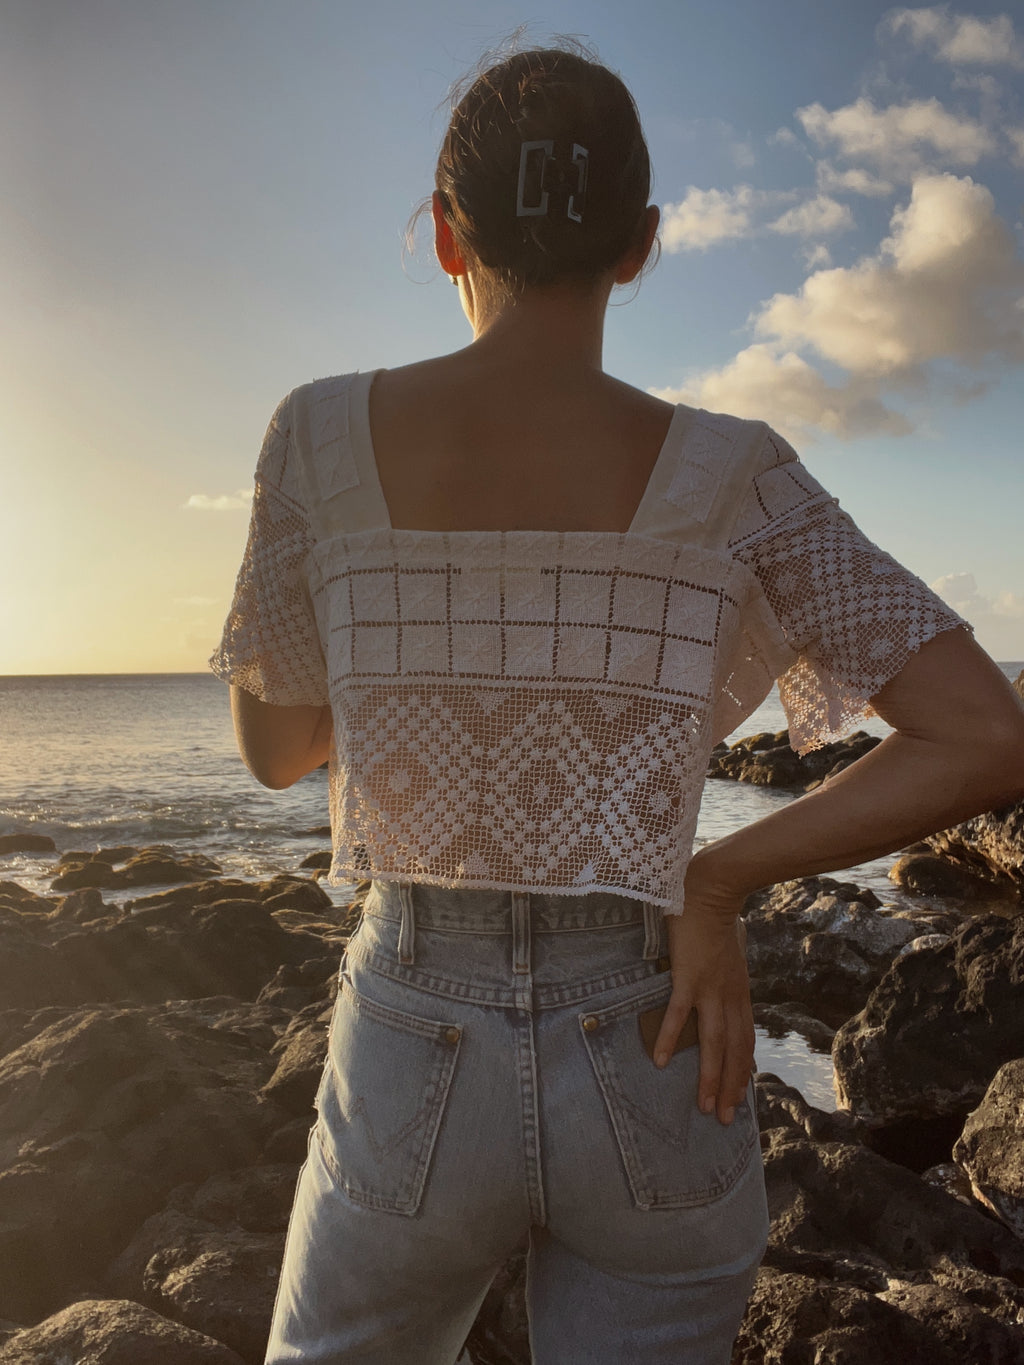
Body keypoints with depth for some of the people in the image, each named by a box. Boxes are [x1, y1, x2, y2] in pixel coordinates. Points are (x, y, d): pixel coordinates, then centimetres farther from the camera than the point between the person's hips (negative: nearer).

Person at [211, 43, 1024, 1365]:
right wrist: (716, 880, -6)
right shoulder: (726, 476, -9)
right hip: (652, 1071, 1)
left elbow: (274, 747, 3)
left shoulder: (322, 433, -10)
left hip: (419, 1067, 0)